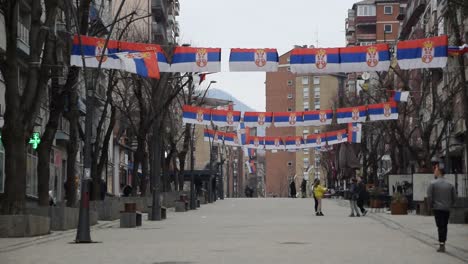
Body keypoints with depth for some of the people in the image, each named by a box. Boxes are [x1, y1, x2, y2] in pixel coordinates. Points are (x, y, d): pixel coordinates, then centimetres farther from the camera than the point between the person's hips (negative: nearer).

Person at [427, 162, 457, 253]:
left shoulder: (433, 183, -9)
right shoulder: (450, 184, 4)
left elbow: (429, 196, -11)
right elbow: (454, 197, 5)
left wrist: (431, 206, 2)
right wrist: (449, 205, 15)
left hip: (437, 208, -4)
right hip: (447, 209, 4)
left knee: (440, 226, -3)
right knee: (444, 226, 13)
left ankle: (441, 244, -6)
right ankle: (443, 243, 18)